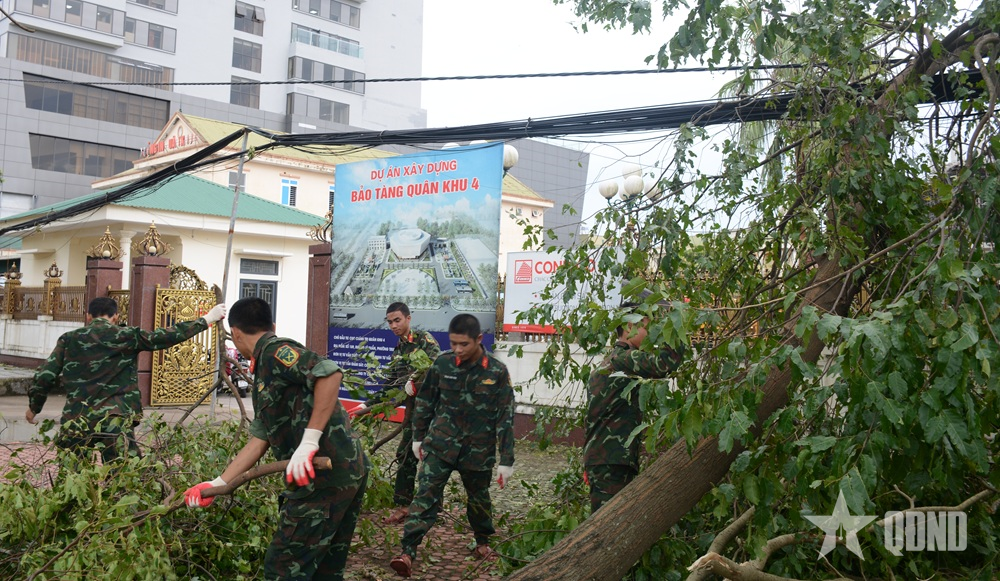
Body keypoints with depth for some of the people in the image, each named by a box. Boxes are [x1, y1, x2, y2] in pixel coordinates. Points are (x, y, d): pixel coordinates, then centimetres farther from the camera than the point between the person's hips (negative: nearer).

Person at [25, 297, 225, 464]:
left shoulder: (69, 340, 8)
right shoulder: (126, 337, 1)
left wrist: (34, 407, 24)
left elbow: (44, 377, 7)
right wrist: (207, 319, 11)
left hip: (76, 423, 3)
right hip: (115, 423, -3)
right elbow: (168, 336, 2)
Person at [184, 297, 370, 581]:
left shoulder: (275, 350, -7)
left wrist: (309, 442, -26)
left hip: (326, 474, -9)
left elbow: (330, 373, -25)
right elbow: (259, 440, 19)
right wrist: (216, 485, 16)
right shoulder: (265, 375, 23)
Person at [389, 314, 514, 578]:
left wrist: (507, 460, -8)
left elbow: (505, 418, -7)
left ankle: (483, 542, 41)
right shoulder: (442, 363, -6)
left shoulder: (497, 372, -10)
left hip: (478, 449, 0)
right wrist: (418, 437, 12)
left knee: (478, 497, 17)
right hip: (441, 444, 0)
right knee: (426, 495, -10)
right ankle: (408, 552, -11)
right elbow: (425, 401, 7)